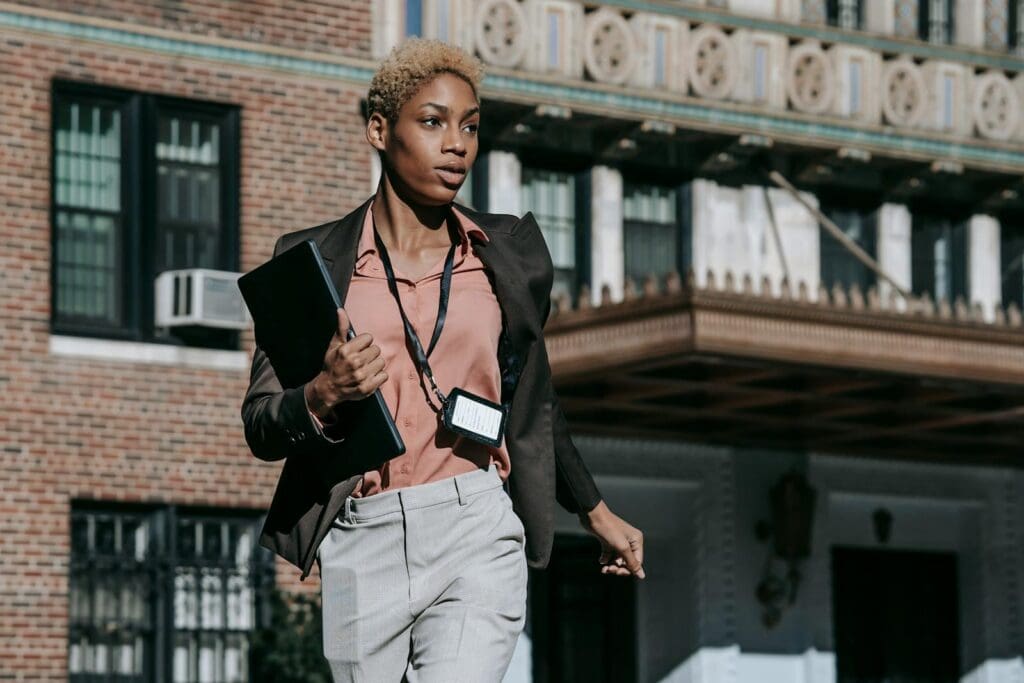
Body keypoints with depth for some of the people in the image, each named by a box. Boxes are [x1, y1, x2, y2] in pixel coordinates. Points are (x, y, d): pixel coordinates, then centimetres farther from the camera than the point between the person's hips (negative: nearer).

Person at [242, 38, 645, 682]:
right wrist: (323, 398, -19)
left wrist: (596, 512, 31)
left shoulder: (512, 254, 10)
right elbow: (261, 426, 2)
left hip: (477, 537, 0)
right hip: (362, 547, 1)